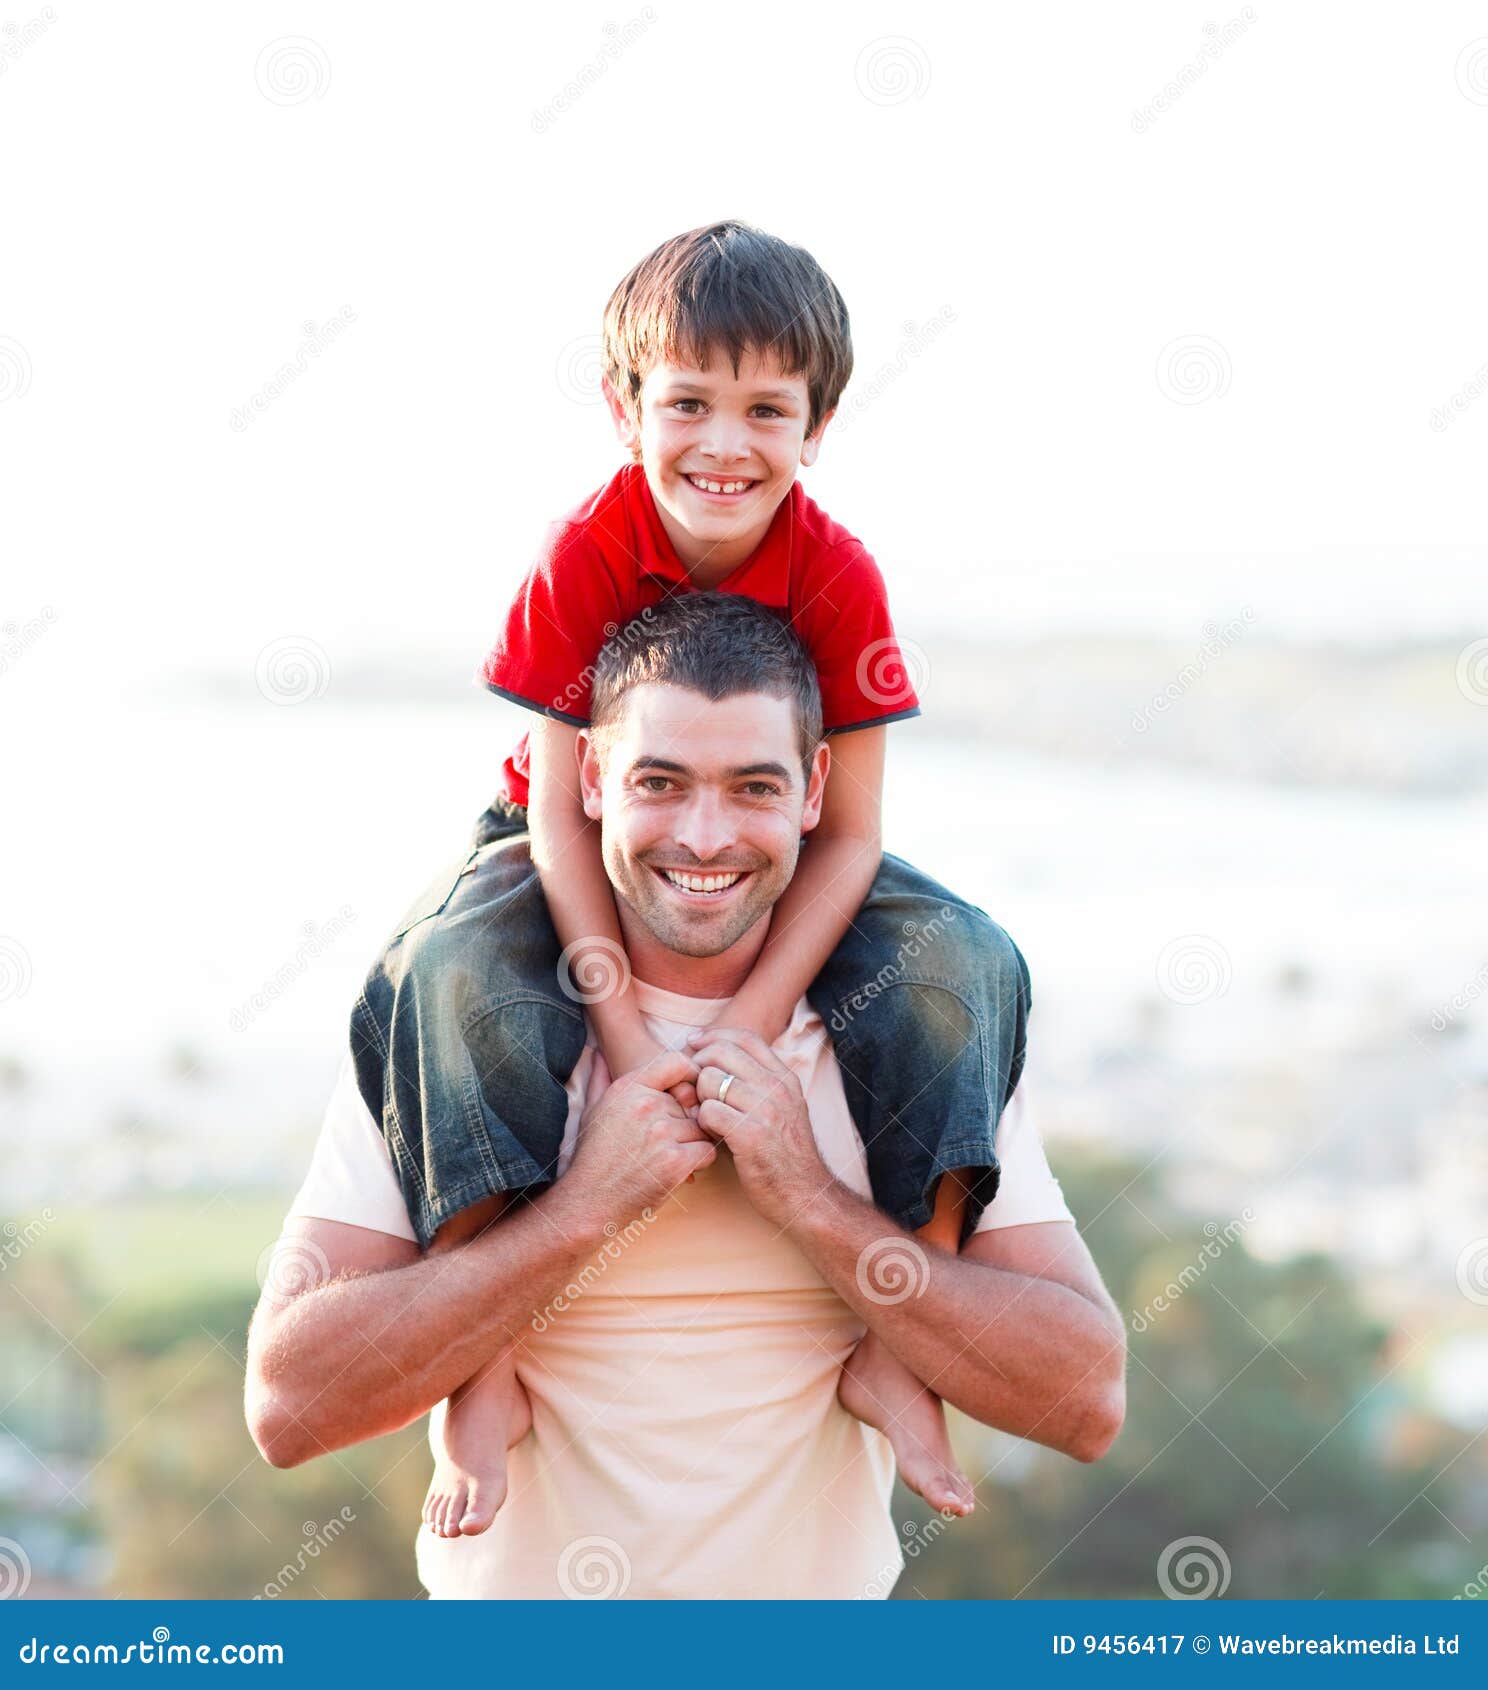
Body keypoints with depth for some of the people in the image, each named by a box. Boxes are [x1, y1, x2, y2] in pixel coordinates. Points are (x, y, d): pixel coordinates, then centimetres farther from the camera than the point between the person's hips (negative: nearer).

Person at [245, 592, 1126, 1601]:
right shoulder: (448, 1019, -6)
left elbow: (1087, 1402, -10)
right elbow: (290, 1404, -15)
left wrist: (812, 1202, -18)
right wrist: (584, 1209, -19)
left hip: (821, 1592, 1)